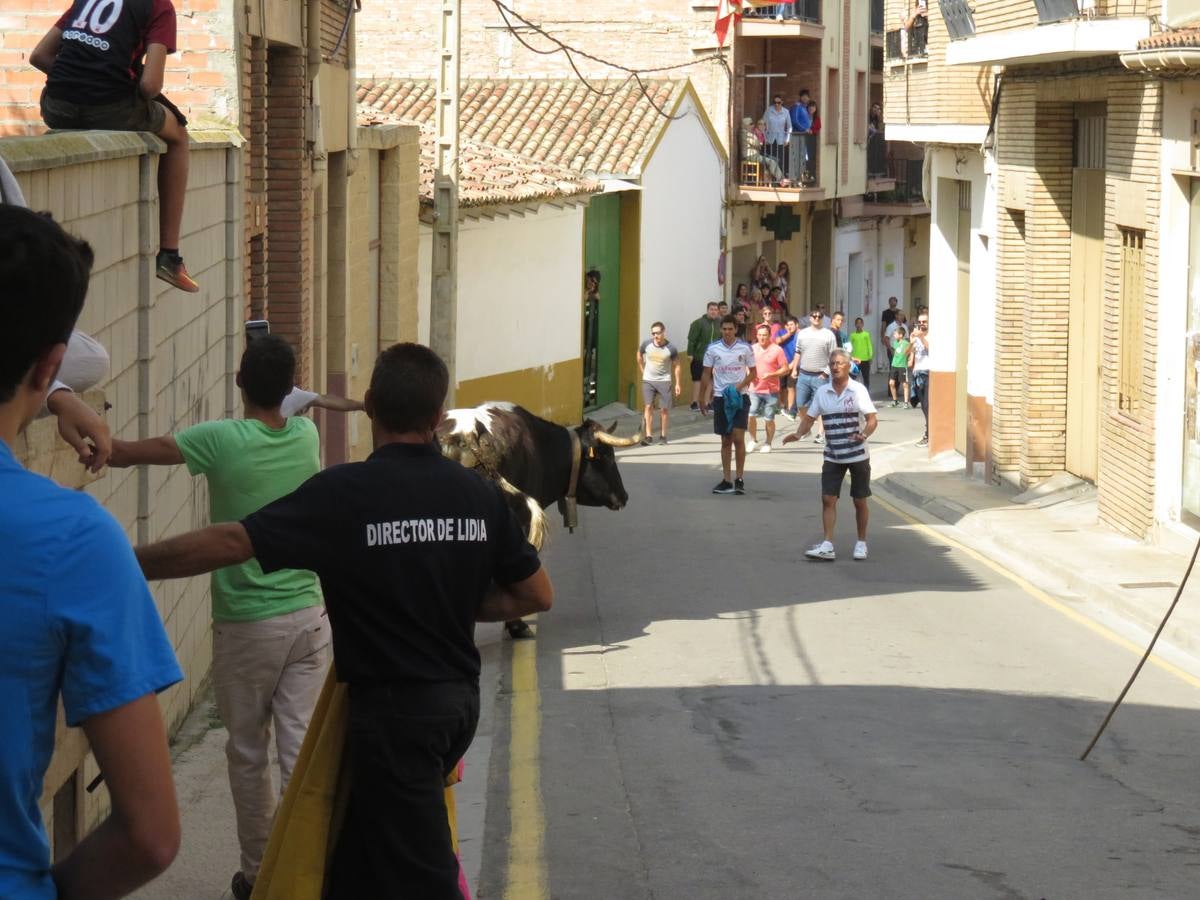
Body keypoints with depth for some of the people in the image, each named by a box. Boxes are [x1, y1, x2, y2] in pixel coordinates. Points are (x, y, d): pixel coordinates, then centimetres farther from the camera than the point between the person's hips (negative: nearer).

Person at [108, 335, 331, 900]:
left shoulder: (221, 441, -14)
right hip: (308, 616, 3)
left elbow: (122, 453, -7)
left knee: (248, 753, 10)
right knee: (303, 748, 2)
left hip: (247, 625, -3)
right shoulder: (307, 436, -1)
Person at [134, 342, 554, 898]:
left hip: (392, 707, -6)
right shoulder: (478, 494, -1)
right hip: (458, 699, 6)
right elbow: (536, 595, 6)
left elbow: (227, 544, -21)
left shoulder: (344, 494, -17)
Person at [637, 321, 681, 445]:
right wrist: (643, 371, 11)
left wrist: (677, 384, -3)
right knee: (648, 407, -7)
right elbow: (639, 356, 15)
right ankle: (648, 436, -8)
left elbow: (676, 366, -1)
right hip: (648, 380, 1)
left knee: (664, 409, 2)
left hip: (664, 381, -1)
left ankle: (663, 436, 15)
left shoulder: (671, 348, -11)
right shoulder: (646, 344, -6)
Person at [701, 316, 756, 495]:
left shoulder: (745, 348, -1)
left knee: (738, 438, -11)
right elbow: (707, 373, 9)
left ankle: (739, 479, -1)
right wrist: (710, 388, -6)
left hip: (740, 397, -2)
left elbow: (753, 373, 5)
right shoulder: (713, 349, 1)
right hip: (720, 398, 2)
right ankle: (727, 480, 13)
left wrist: (740, 386, -10)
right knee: (726, 441, 8)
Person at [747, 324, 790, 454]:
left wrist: (771, 375, -19)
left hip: (771, 390, -3)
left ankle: (767, 444, 19)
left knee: (769, 419, 3)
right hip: (755, 389, 3)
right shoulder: (752, 349, 5)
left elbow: (785, 369, -5)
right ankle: (753, 441, 12)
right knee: (750, 415, -7)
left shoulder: (777, 350, -6)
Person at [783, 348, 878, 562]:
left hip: (858, 455, -3)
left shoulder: (858, 390, -7)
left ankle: (861, 543, 20)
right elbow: (809, 417, 9)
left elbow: (872, 419, -11)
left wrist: (864, 434, -31)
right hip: (832, 456, 3)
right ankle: (827, 546, -8)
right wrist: (798, 434, -10)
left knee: (859, 501, 6)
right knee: (828, 499, -6)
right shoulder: (822, 392, 5)